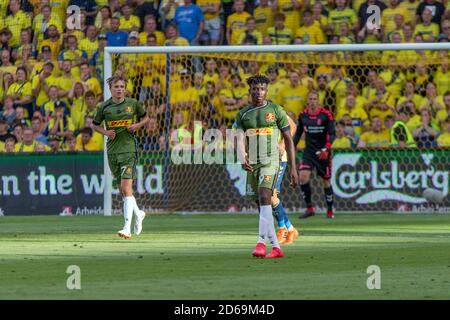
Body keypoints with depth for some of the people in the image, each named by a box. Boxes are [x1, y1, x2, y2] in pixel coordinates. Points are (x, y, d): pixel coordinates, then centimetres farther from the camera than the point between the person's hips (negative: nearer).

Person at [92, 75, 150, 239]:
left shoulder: (132, 104, 1)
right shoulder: (104, 107, 3)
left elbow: (145, 117, 17)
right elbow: (95, 124, 15)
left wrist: (137, 126, -3)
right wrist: (105, 132, -4)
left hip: (128, 148, -3)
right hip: (112, 150, 3)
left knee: (126, 187, -15)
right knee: (122, 190, 11)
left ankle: (127, 228, -21)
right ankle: (138, 214, 39)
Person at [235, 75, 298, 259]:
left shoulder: (276, 111, 1)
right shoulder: (242, 115, 9)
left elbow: (288, 140, 4)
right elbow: (240, 140, -4)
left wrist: (293, 168, -1)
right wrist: (243, 159, -26)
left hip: (270, 161, -5)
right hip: (252, 163, 5)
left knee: (264, 198, -23)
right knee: (261, 206, 6)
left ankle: (261, 243, -29)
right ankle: (276, 248, 13)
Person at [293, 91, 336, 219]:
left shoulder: (326, 115, -8)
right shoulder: (303, 115, 2)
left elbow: (332, 134, -9)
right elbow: (298, 133, 14)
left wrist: (325, 149, -22)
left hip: (323, 153, -2)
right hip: (309, 151, 2)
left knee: (326, 181, 6)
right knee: (303, 176, -17)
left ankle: (330, 210, 23)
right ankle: (309, 208, -8)